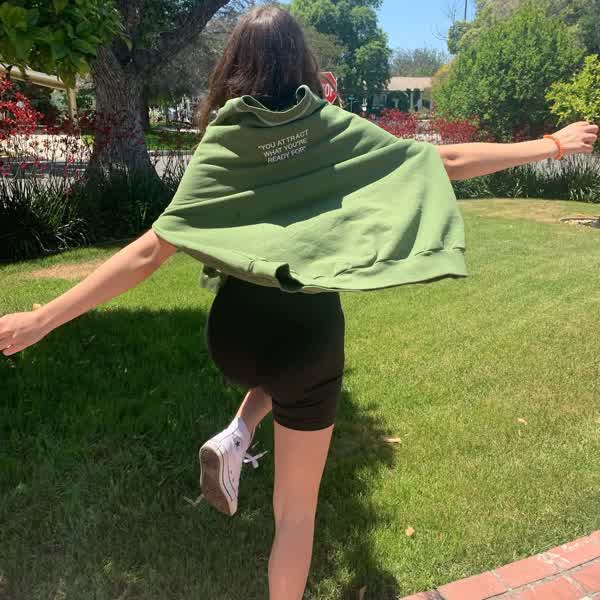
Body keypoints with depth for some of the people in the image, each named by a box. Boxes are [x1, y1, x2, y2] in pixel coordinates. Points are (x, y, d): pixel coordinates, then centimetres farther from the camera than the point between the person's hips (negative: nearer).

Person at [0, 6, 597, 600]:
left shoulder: (221, 143, -5)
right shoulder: (336, 129, -3)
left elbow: (149, 252, -12)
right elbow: (448, 161, 1)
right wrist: (551, 145, 13)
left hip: (233, 333, 1)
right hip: (308, 334, -1)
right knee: (296, 507, 17)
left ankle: (235, 437, 14)